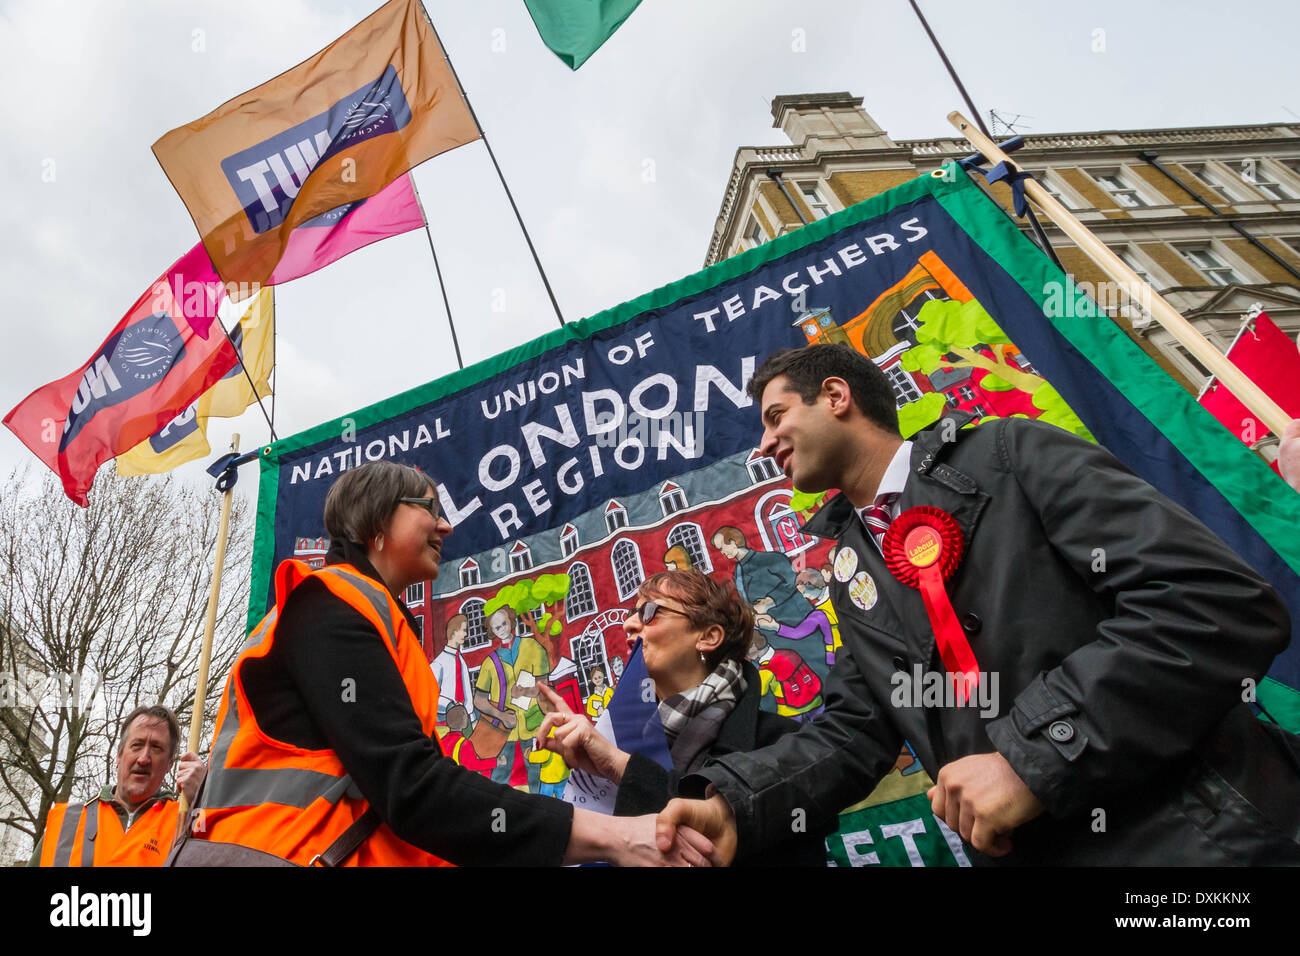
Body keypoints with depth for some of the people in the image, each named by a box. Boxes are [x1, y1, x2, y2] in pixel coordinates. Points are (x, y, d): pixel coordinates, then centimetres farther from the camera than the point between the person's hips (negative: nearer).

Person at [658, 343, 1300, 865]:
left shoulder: (1013, 455, -8)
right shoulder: (852, 581, 10)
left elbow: (1223, 601, -16)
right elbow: (852, 730, 8)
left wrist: (1033, 754, -20)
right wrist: (734, 804, -9)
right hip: (1026, 848, 5)